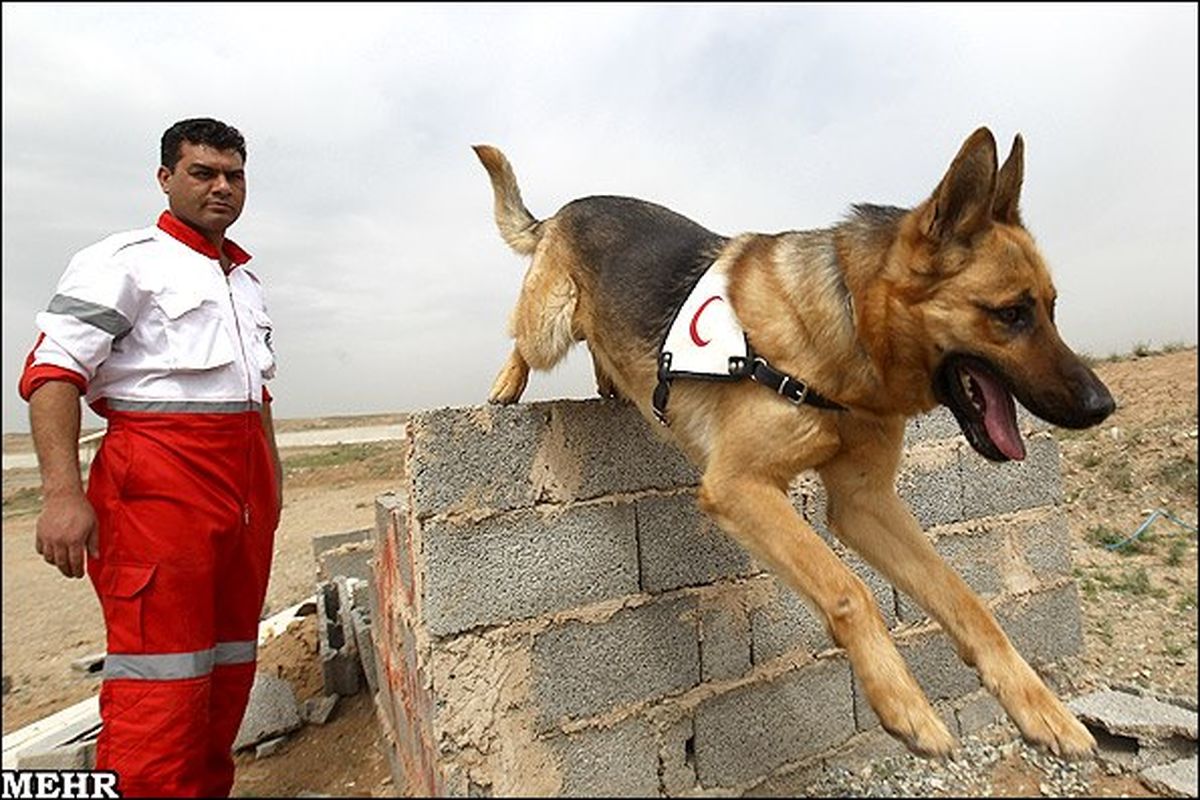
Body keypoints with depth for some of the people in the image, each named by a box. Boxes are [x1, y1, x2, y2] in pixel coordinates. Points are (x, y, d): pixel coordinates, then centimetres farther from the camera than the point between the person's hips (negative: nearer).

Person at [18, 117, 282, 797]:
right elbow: (53, 369, -10)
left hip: (247, 481, 7)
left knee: (231, 660, 13)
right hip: (159, 483, -7)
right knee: (161, 676, -6)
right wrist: (63, 491, -20)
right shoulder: (126, 260, -1)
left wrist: (272, 477, 20)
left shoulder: (247, 278, 20)